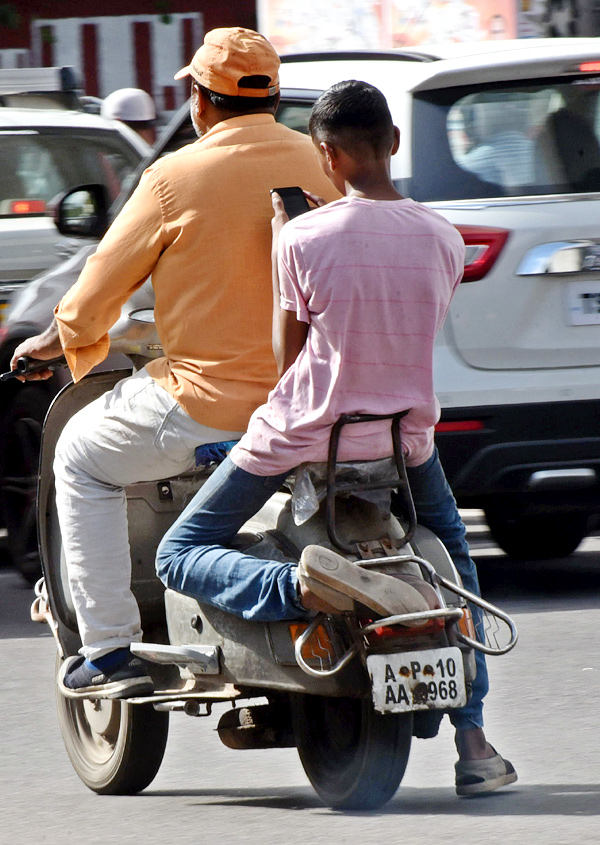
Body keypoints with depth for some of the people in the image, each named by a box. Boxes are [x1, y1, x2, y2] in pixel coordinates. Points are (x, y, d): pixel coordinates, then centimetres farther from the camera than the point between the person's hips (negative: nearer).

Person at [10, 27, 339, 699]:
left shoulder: (178, 177, -10)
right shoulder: (320, 164, 2)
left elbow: (101, 286, -2)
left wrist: (57, 340, 19)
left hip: (209, 409, -5)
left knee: (81, 457, 20)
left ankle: (110, 649, 12)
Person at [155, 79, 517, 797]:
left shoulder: (306, 238, -15)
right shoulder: (443, 240, -3)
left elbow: (287, 357, -5)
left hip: (300, 437, -4)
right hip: (403, 435, 4)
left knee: (180, 557, 8)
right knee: (453, 557, 30)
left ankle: (299, 586, -24)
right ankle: (472, 742, 16)